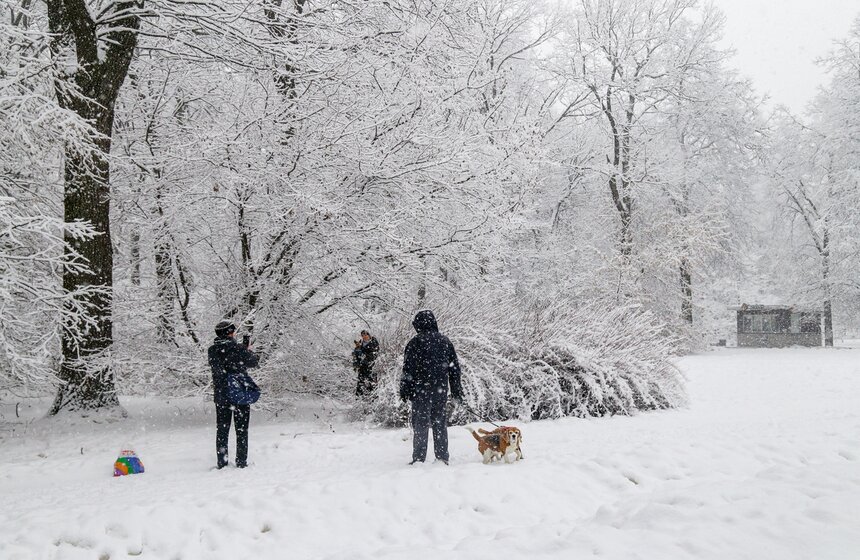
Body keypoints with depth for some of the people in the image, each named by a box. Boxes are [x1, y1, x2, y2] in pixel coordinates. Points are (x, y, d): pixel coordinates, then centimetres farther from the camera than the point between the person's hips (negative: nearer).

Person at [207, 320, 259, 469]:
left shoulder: (212, 350, -3)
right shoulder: (238, 349, -14)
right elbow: (254, 362, -1)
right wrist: (249, 352, 21)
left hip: (221, 396, 3)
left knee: (222, 429, 11)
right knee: (241, 430, 8)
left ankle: (221, 462, 11)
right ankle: (241, 462, 8)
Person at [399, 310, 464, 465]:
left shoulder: (416, 342, -7)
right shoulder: (445, 341, 9)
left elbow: (408, 369, -8)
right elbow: (455, 366, 13)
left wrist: (405, 391, -3)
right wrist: (457, 390, 19)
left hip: (421, 389, -4)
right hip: (441, 389, 4)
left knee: (420, 423, 0)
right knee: (440, 422, 11)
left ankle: (419, 458, -1)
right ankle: (442, 457, 12)